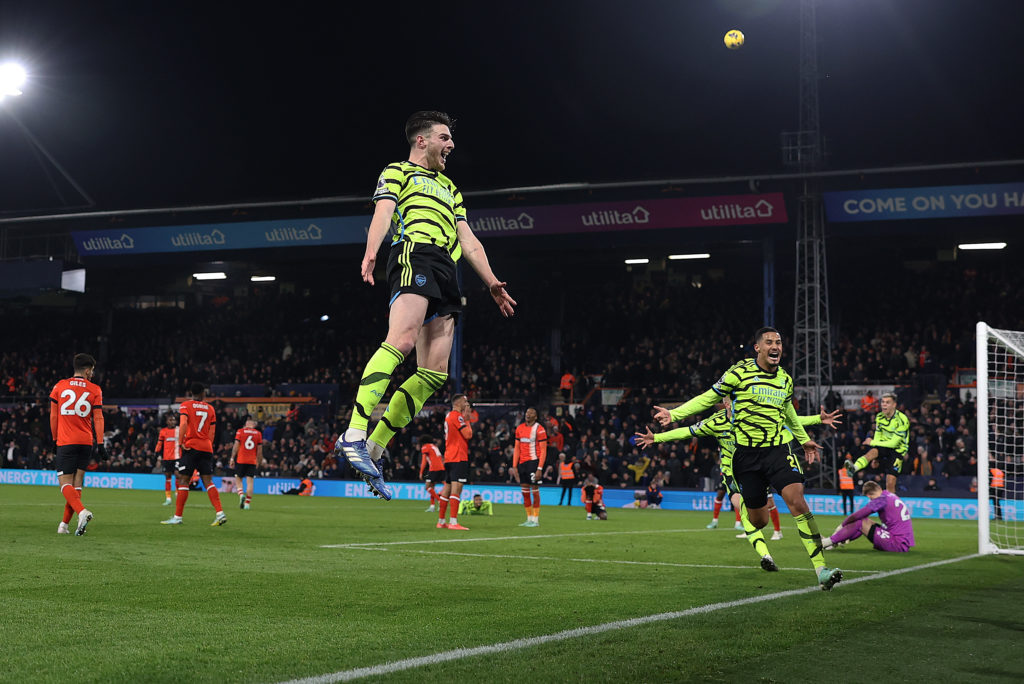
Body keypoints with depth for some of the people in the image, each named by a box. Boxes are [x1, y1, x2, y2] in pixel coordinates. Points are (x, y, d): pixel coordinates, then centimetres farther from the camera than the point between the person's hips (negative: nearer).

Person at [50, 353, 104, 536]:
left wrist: (55, 438, 18)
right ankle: (64, 524, 8)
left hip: (65, 442, -2)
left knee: (65, 482, -3)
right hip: (86, 442, 2)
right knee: (77, 483, 8)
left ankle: (82, 511, -28)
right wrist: (100, 442, 1)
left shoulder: (59, 386, 4)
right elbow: (98, 418, 1)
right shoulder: (95, 389, 3)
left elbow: (53, 416, 8)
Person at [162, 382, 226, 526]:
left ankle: (177, 517, 0)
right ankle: (220, 513, -8)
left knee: (183, 480, 0)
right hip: (206, 448, 4)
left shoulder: (185, 405, 1)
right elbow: (211, 433, 10)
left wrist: (181, 443, -11)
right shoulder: (210, 408, 13)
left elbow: (183, 424, -15)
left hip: (191, 446, -4)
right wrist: (208, 447, 15)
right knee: (208, 481, 3)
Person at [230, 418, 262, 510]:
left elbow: (236, 446, -3)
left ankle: (241, 494, -15)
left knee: (238, 479, 11)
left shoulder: (240, 431, 1)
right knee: (250, 481, 0)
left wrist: (232, 458, 0)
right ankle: (247, 503, -4)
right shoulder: (258, 433, 6)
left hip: (241, 460, -1)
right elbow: (259, 450, 8)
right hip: (252, 461, 1)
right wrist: (258, 461, 18)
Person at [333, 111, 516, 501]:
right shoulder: (398, 172, 16)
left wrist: (491, 282, 20)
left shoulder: (449, 189, 38)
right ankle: (354, 436, -38)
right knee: (402, 339, -31)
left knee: (434, 372, -6)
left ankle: (373, 450, -5)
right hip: (415, 254, -7)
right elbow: (383, 213, -2)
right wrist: (371, 252, -22)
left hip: (446, 272, 8)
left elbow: (468, 241, 33)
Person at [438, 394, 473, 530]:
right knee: (456, 488, -14)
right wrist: (467, 420, 0)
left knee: (447, 489, 13)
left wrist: (466, 418, 17)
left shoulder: (449, 415, 19)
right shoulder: (457, 416, -10)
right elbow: (468, 434, -14)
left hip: (449, 458, 10)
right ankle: (453, 522, -21)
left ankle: (441, 521, 18)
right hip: (459, 458, -10)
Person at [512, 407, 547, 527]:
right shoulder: (520, 428, 11)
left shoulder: (539, 429, -7)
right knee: (525, 492, 7)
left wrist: (540, 468, -16)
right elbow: (517, 448, 14)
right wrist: (514, 467, 8)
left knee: (535, 490, -4)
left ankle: (535, 520, 2)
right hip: (522, 462, 6)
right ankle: (529, 519, 15)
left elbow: (543, 450, -9)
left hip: (534, 462, -6)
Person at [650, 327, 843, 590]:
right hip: (747, 453, -2)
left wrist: (804, 440, 41)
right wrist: (673, 413, -5)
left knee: (797, 500, -20)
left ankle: (821, 570, -21)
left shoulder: (786, 380, 9)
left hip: (778, 450, 2)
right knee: (758, 519, 2)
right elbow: (708, 398, 4)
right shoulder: (740, 372, -3)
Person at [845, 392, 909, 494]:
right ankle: (854, 468, -59)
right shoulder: (879, 417, 0)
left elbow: (894, 443, -20)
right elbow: (878, 436, 9)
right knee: (872, 452, -32)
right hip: (884, 446, 3)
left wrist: (872, 443, -17)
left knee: (890, 483, -14)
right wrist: (875, 459, -2)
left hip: (897, 449, -3)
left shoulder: (901, 420, -18)